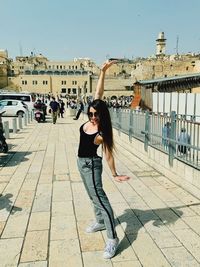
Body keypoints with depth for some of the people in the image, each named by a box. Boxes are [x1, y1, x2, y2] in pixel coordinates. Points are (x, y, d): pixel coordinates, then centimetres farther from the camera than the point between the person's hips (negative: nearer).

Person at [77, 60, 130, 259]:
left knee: (99, 197, -11)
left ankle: (112, 239, -7)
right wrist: (103, 71, -13)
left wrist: (115, 174, -14)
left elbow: (108, 155, -18)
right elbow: (98, 93, -10)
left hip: (91, 164, -8)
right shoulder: (89, 121, -8)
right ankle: (100, 222, 40)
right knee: (93, 195, 21)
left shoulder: (102, 134, -25)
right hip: (82, 162, 8)